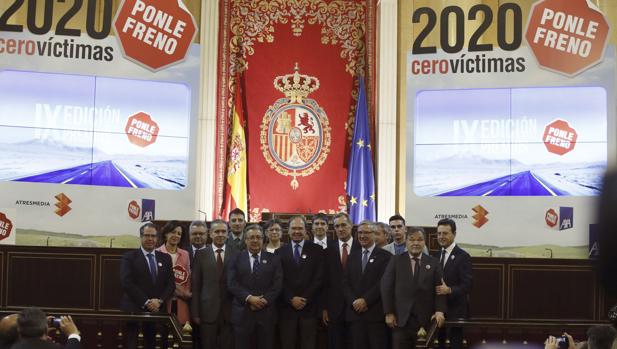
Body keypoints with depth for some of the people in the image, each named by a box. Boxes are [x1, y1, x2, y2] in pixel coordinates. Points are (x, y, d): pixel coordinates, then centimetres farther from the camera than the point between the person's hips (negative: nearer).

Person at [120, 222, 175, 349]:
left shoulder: (165, 258, 13)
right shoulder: (129, 257, 0)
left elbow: (171, 284, 8)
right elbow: (127, 283, -10)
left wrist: (159, 301, -10)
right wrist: (146, 302, -15)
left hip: (157, 309, 4)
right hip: (134, 309, -3)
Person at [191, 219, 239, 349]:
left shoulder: (237, 254, 2)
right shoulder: (201, 254, 4)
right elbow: (195, 285, 3)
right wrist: (195, 313, -2)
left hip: (230, 312, 0)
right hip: (208, 311, 0)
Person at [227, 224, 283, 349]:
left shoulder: (273, 259, 9)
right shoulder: (236, 259, 7)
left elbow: (278, 284, 0)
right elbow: (232, 284, -2)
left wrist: (264, 300, -13)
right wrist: (249, 298, -15)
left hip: (266, 313, 1)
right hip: (242, 313, -1)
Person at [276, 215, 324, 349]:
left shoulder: (317, 250, 5)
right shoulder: (280, 252, 9)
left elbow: (319, 278, -2)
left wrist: (305, 299, -9)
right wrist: (291, 299, -9)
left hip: (309, 307, -1)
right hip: (287, 308, 1)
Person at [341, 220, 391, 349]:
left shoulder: (385, 256, 0)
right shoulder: (352, 257, 17)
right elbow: (345, 283, 11)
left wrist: (365, 300, -13)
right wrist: (353, 302, -5)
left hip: (375, 313, -4)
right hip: (355, 312, 4)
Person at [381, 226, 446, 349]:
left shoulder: (434, 263, 8)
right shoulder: (396, 260, 5)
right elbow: (386, 287, 2)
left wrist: (440, 311, -10)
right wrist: (389, 313, -4)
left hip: (426, 319, 1)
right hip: (401, 319, -1)